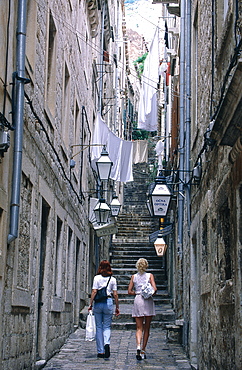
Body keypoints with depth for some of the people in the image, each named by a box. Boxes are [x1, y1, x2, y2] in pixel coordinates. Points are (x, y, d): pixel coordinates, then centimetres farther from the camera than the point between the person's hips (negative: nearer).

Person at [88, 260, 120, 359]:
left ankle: (100, 351, 9)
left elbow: (94, 292, -6)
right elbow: (115, 294, 3)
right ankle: (107, 343, -19)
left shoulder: (97, 278, 0)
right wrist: (117, 307, 10)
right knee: (107, 326, 9)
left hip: (98, 303, -1)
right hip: (109, 302, 1)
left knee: (99, 327, 8)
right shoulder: (113, 279, 4)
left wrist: (90, 304, 0)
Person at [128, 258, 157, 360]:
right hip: (148, 302, -1)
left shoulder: (134, 277, 7)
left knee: (139, 328, 1)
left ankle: (138, 346, -24)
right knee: (146, 328, 9)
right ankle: (143, 351, 11)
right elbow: (154, 288, -9)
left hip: (137, 301, 1)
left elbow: (129, 291, 3)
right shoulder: (150, 275, 1)